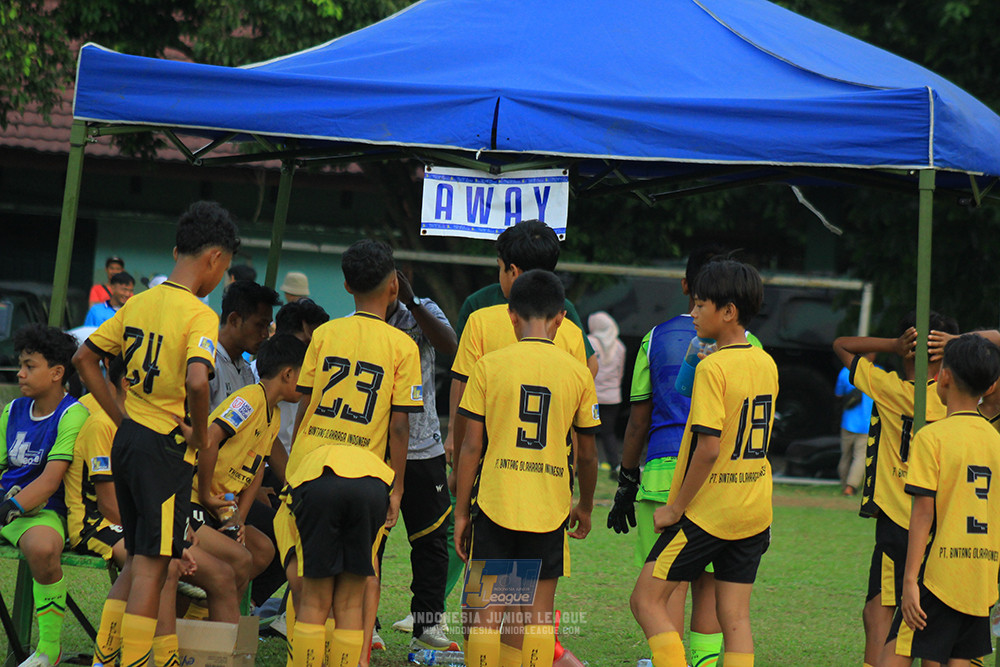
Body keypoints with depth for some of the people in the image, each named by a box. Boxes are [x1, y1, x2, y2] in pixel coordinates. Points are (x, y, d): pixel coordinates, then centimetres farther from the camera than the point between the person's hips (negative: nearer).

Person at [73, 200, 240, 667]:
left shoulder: (138, 303, 8)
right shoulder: (199, 315, -14)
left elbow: (84, 358, 13)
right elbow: (197, 381, -30)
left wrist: (121, 418, 14)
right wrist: (201, 436, -14)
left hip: (128, 438, 8)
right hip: (166, 448, -8)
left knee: (142, 557, 17)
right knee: (152, 563, -3)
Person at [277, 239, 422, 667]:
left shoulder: (325, 335, 7)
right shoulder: (403, 346, 2)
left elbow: (304, 409, 8)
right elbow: (399, 427, 0)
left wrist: (291, 468, 18)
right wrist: (396, 488, 6)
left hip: (313, 471, 1)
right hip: (369, 477, -1)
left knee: (313, 597, 3)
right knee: (351, 600, 4)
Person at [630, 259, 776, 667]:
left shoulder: (713, 367, -16)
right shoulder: (766, 365, 7)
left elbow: (708, 448, -21)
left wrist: (676, 508, -14)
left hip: (707, 510, -7)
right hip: (754, 511, 7)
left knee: (646, 600, 1)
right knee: (734, 616, 6)